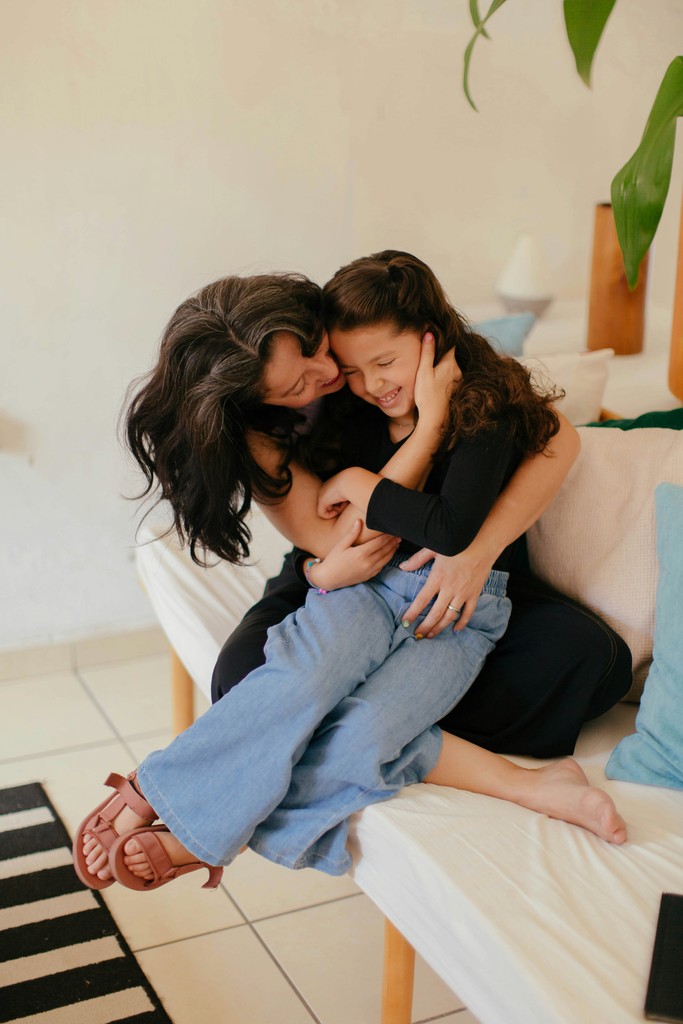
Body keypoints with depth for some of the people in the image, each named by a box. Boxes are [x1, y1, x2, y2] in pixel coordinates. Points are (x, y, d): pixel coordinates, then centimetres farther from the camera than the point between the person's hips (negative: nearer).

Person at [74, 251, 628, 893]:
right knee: (305, 674, -33)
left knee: (360, 734, -27)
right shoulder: (353, 415, 8)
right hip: (369, 580, 4)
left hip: (459, 610, -4)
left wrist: (358, 484, -12)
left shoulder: (486, 412, -8)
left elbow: (453, 532, -21)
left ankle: (199, 836, -16)